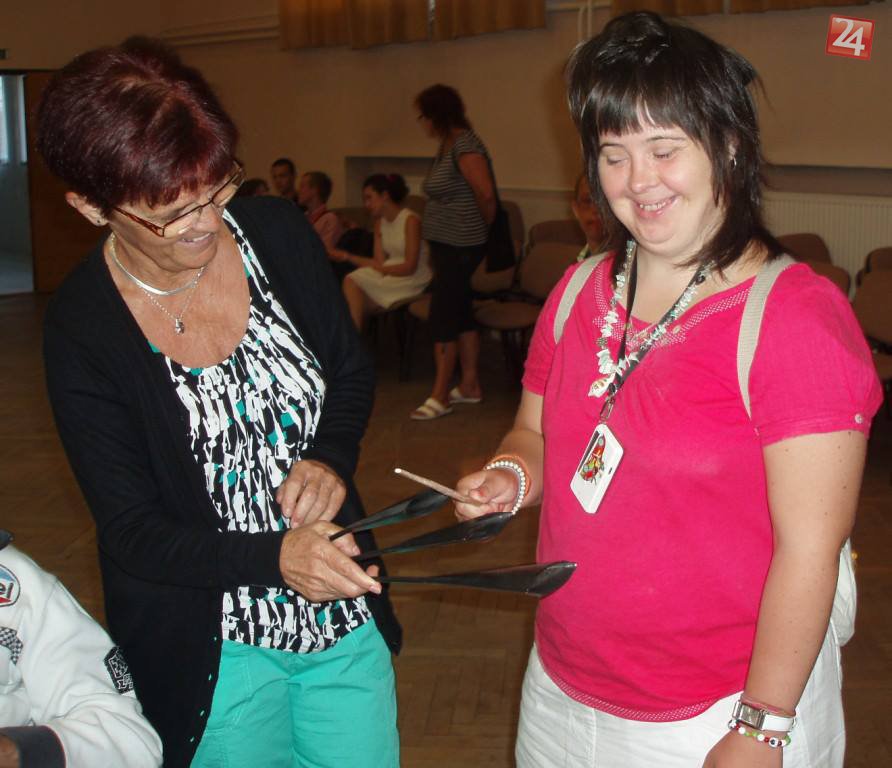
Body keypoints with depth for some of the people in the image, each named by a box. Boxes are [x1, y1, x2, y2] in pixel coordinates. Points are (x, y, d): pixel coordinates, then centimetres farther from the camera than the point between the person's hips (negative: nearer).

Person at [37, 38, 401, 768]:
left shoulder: (277, 232, -8)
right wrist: (273, 557, -29)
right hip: (212, 650, -3)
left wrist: (330, 460, -15)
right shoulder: (83, 327, -17)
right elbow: (132, 531, -14)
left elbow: (352, 374, 6)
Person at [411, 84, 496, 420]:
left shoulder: (465, 145, -18)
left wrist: (486, 226, -7)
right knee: (461, 314, 15)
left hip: (459, 247, -10)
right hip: (448, 245, 10)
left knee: (443, 317, -6)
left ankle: (440, 396, 1)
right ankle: (470, 385, 24)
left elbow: (485, 193, -24)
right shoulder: (447, 144, 13)